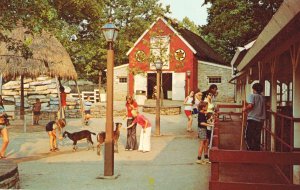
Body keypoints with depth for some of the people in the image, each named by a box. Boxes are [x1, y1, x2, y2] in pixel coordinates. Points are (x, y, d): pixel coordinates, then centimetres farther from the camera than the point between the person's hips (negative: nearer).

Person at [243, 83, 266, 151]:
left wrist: (245, 109, -6)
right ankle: (257, 149, 14)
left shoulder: (252, 95, -6)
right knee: (257, 136, 12)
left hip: (252, 119, -6)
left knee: (248, 135, 1)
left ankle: (250, 149, -7)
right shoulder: (262, 97, 11)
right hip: (260, 120, 6)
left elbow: (251, 105, -21)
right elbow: (263, 108, 11)